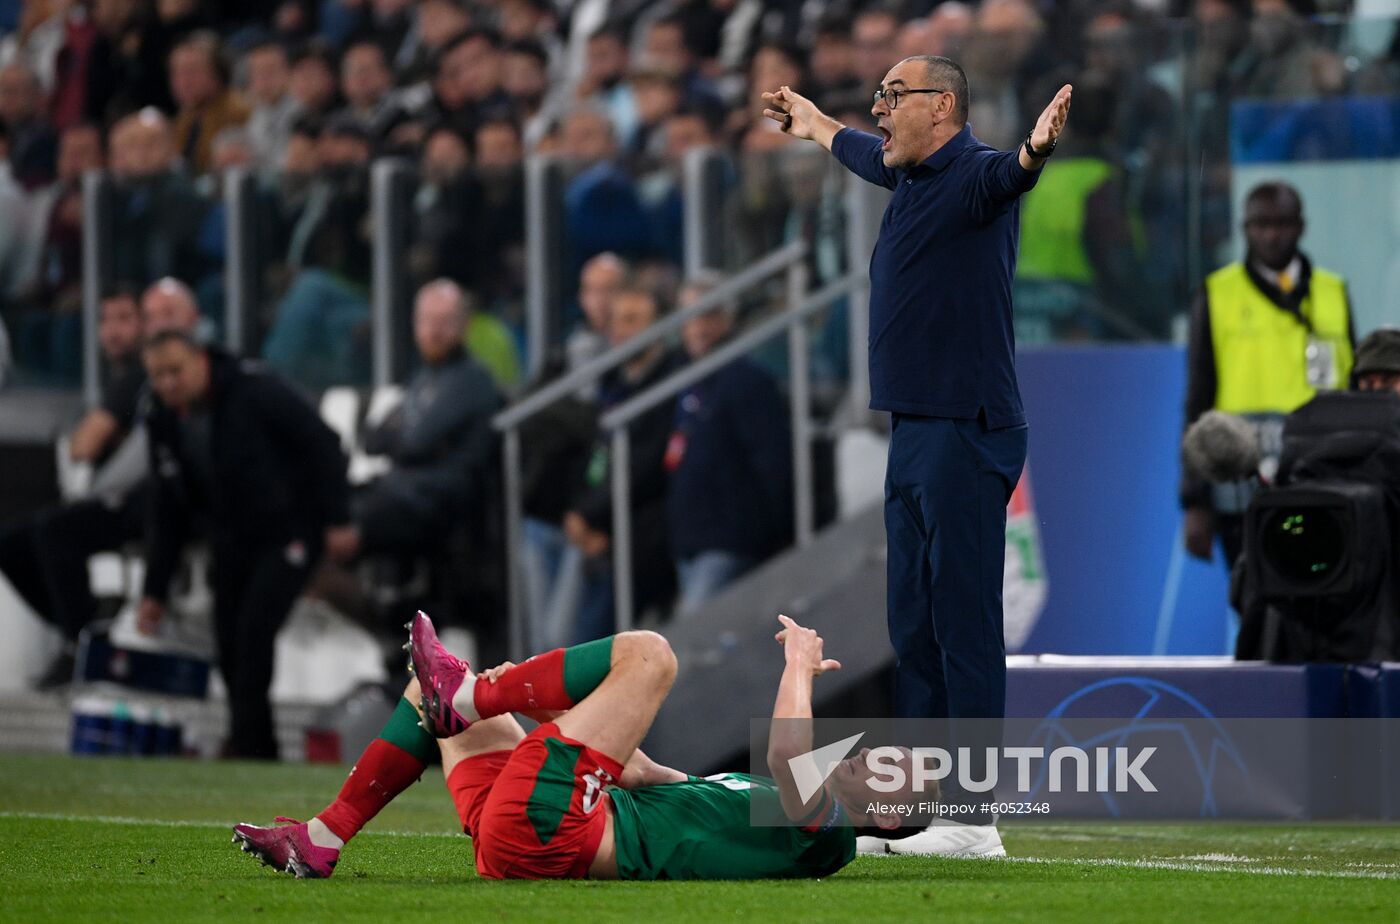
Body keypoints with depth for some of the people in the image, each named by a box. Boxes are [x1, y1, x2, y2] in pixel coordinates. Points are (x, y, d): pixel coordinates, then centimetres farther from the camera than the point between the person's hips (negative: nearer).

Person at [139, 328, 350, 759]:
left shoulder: (255, 391, -20)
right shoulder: (164, 424, 1)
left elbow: (322, 444, -16)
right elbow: (166, 514, 8)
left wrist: (336, 519, -17)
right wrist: (154, 591, 6)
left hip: (288, 532, -7)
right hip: (231, 542, 7)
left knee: (254, 629, -19)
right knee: (231, 643, 1)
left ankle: (246, 745, -15)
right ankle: (259, 754, 12)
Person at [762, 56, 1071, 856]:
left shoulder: (973, 176, -12)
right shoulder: (912, 176, 16)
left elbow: (1004, 177, -37)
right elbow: (866, 154, 40)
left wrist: (1033, 152, -60)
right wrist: (815, 124, 59)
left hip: (967, 431, -10)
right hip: (914, 428, 10)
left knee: (964, 619, -10)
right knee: (914, 627, 13)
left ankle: (976, 819, -10)